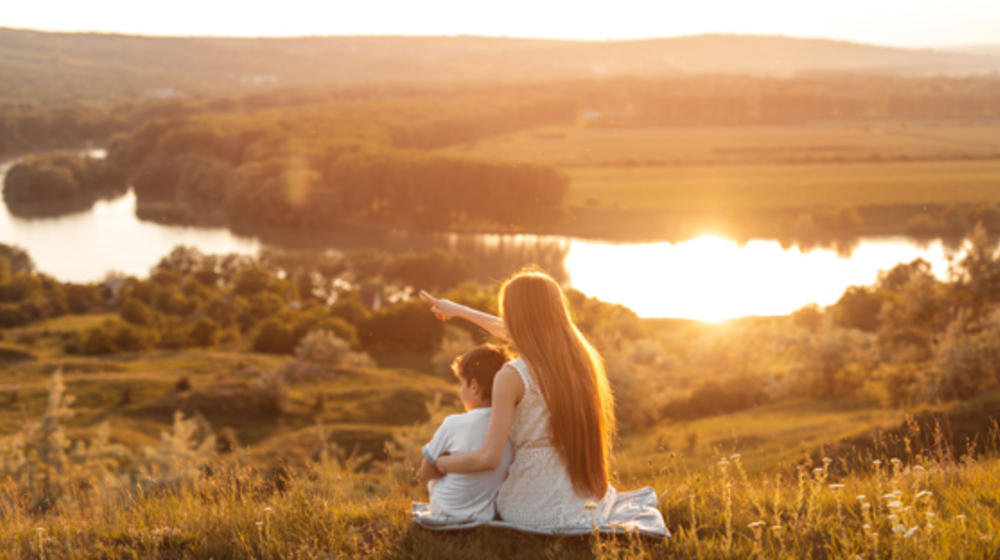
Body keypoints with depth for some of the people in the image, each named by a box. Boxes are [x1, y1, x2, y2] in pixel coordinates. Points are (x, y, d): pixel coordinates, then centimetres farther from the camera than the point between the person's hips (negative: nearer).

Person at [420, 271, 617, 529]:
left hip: (534, 510, -5)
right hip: (588, 505, 5)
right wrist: (460, 310, 33)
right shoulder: (581, 357, 1)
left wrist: (438, 464, 1)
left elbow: (489, 458, -19)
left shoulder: (511, 377, -18)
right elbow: (516, 332, 19)